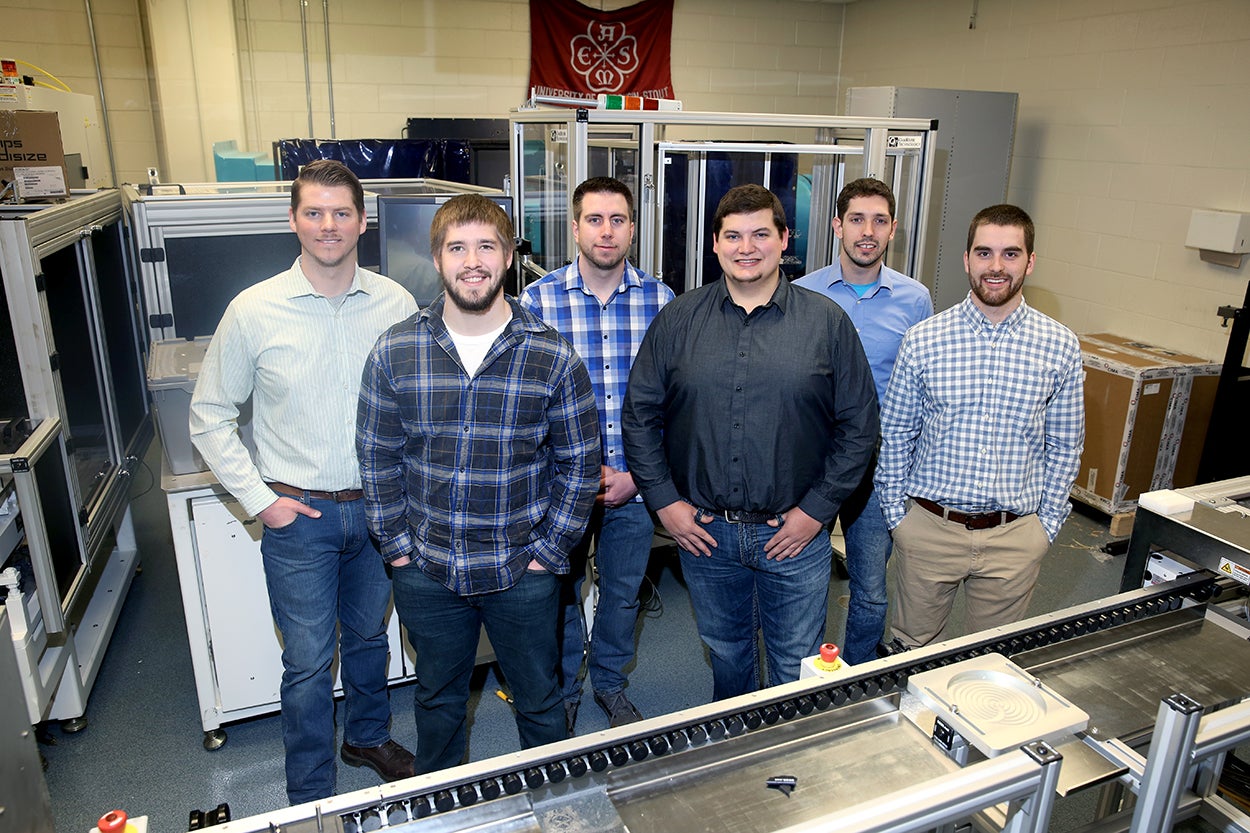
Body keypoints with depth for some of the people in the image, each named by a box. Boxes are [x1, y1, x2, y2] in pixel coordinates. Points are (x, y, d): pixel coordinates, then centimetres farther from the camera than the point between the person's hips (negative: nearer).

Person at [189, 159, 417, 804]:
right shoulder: (255, 311, -9)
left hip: (378, 505, 2)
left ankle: (368, 737, 47)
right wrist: (259, 499, -7)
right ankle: (310, 801, 29)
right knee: (308, 663, 8)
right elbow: (209, 417, -1)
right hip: (298, 513, -2)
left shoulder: (395, 304, -5)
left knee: (369, 636, 21)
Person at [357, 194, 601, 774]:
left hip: (523, 570, -1)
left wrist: (549, 550, -6)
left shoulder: (553, 357, -10)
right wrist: (396, 544, -2)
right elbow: (377, 457, 1)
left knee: (539, 700, 18)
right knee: (438, 699, 23)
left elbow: (579, 461, -4)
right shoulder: (395, 351, -6)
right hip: (425, 571, 2)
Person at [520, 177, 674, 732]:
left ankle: (610, 682, 45)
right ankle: (562, 693, 40)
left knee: (623, 593, 19)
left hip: (635, 484, 2)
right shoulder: (537, 301, -8)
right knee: (560, 595, 15)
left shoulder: (660, 301, -3)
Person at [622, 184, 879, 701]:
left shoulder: (828, 322, -4)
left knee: (797, 667, 13)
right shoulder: (678, 320, -2)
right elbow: (639, 414, 2)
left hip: (795, 532, -1)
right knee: (725, 650, 22)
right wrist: (664, 501, -4)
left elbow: (859, 424, -2)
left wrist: (817, 509, -7)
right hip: (701, 528, 2)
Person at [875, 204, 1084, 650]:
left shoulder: (1060, 347, -3)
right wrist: (896, 512, 1)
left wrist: (1047, 523, 4)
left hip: (1015, 534, 1)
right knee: (911, 648, 15)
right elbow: (895, 434, 1)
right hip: (928, 526, -1)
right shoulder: (922, 340, -6)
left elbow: (1065, 446, 6)